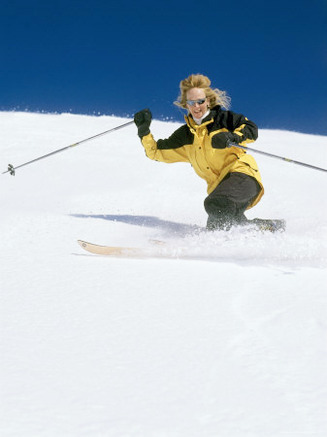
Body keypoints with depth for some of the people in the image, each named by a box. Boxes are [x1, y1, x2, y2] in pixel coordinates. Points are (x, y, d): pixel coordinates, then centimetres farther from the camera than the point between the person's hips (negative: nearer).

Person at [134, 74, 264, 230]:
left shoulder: (223, 118, 8)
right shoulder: (185, 135, 21)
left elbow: (251, 129, -4)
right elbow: (156, 152, 26)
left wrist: (231, 137, -22)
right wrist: (143, 130, 13)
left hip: (241, 173, -5)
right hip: (218, 186, 5)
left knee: (215, 204, -34)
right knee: (212, 229, -18)